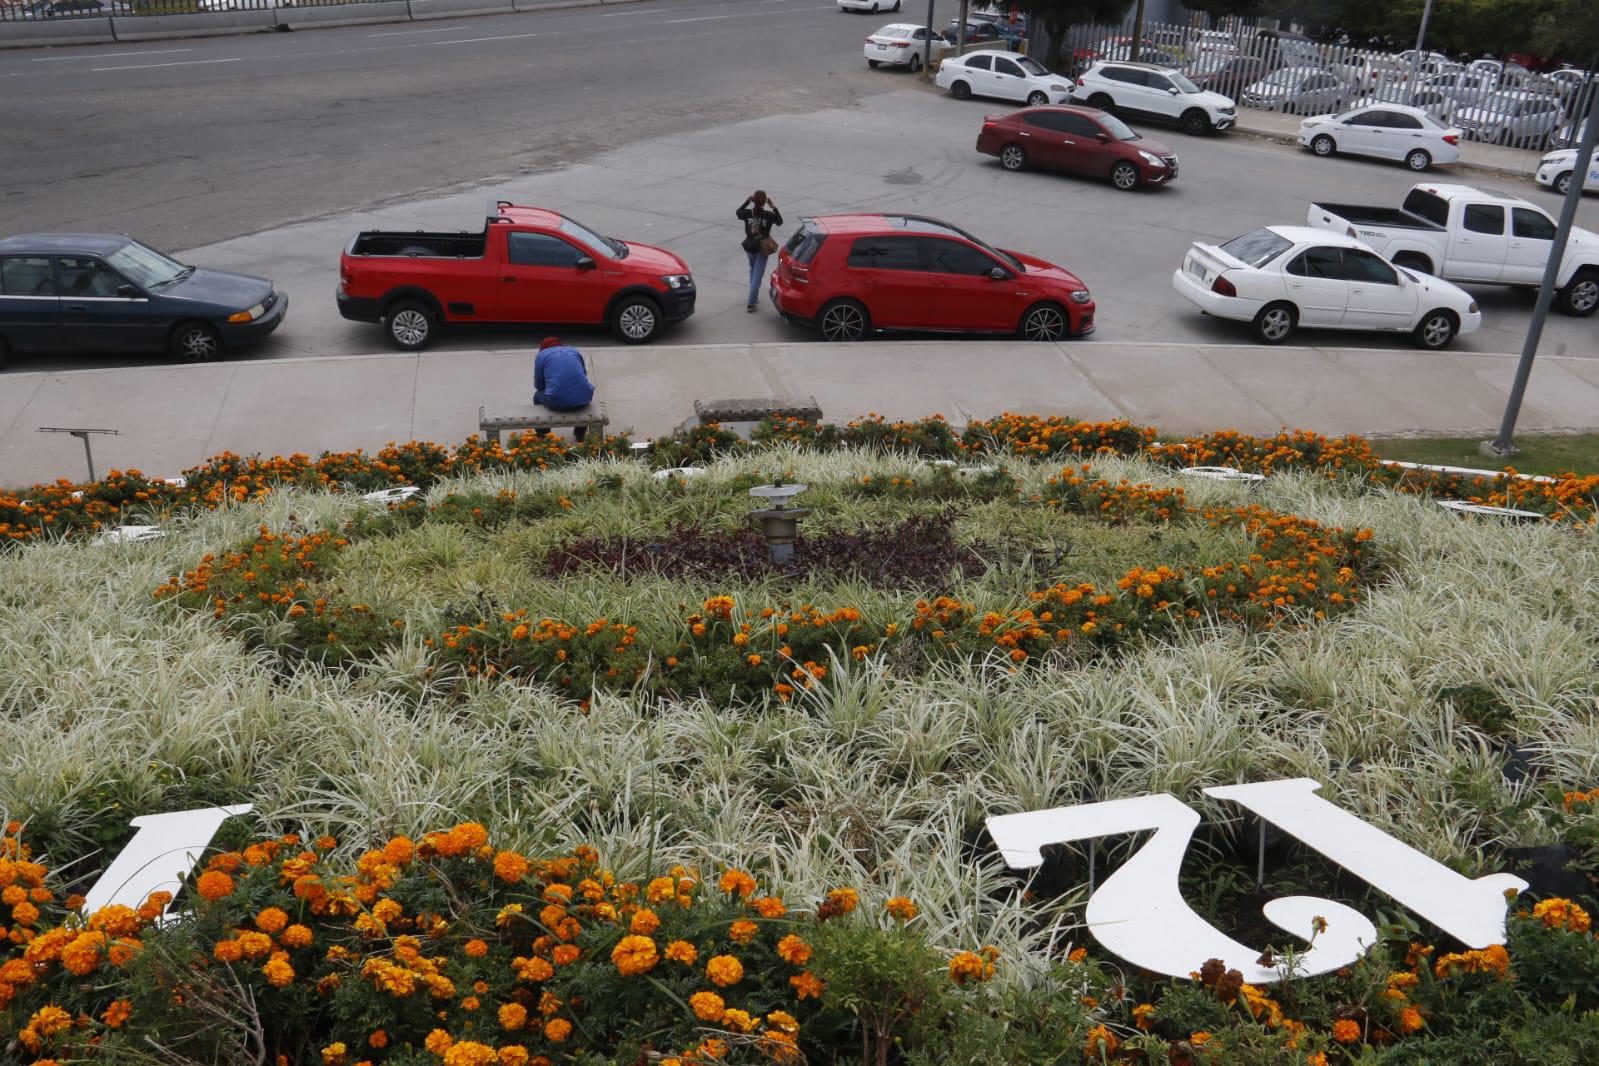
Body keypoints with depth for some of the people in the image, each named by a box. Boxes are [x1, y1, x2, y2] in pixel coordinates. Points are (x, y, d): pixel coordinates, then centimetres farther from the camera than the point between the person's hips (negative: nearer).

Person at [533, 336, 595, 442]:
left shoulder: (541, 355, 12)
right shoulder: (574, 350, 21)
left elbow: (538, 385, 13)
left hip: (557, 402, -2)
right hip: (583, 400, 2)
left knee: (538, 396, 32)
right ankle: (580, 434, 49)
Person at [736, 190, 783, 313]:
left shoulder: (748, 213, -10)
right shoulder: (769, 215, -16)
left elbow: (738, 212, 12)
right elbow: (779, 221, 3)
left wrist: (746, 202, 15)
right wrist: (774, 207, 6)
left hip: (749, 247, 3)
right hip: (762, 249, -3)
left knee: (753, 270, 28)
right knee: (757, 276, -1)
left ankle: (754, 296, 40)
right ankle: (751, 304, -6)